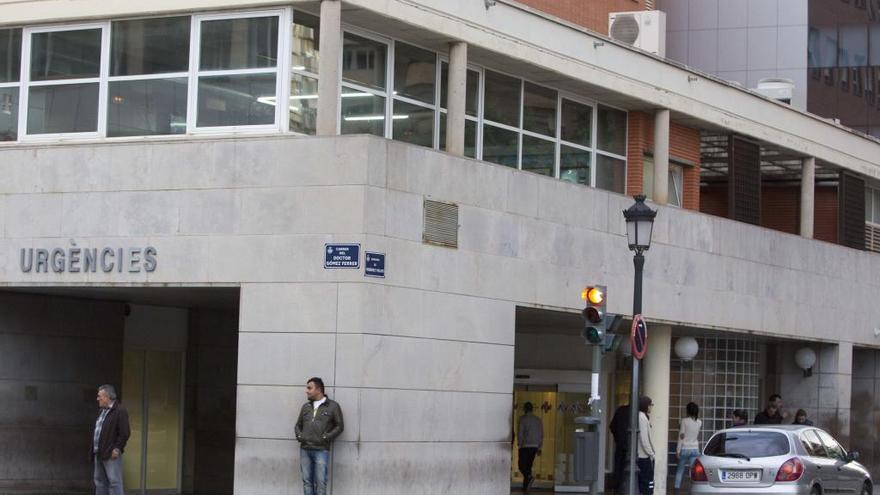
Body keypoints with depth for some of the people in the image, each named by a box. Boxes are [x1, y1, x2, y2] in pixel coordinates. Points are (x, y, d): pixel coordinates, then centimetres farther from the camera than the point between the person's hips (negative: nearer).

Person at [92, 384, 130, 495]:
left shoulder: (120, 411, -11)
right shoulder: (103, 411, 18)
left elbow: (125, 433, -16)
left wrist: (117, 448, -18)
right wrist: (94, 449, 16)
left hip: (111, 454, -10)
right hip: (99, 454, 10)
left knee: (114, 482, -9)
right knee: (100, 481, 13)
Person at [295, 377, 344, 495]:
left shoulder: (333, 406, 3)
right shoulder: (305, 407, 17)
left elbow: (339, 426, 1)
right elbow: (298, 425, 23)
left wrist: (325, 438, -9)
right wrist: (299, 435, 2)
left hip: (321, 450, -5)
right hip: (305, 450, 5)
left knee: (320, 483, -7)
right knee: (307, 481, 4)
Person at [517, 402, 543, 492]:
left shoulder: (523, 418, -5)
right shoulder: (538, 420, 11)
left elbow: (520, 433, -10)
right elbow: (541, 434, 12)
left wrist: (519, 444, -1)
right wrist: (539, 447, 15)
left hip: (525, 446, -5)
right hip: (535, 446, 5)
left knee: (522, 465, -1)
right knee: (528, 465, 11)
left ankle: (529, 477, -29)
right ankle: (525, 486, 10)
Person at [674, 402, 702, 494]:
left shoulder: (685, 421, -10)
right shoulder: (699, 422, 2)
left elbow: (681, 436, -10)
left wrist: (678, 450, -7)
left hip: (685, 449, -3)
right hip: (695, 449, 3)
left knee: (680, 470, 9)